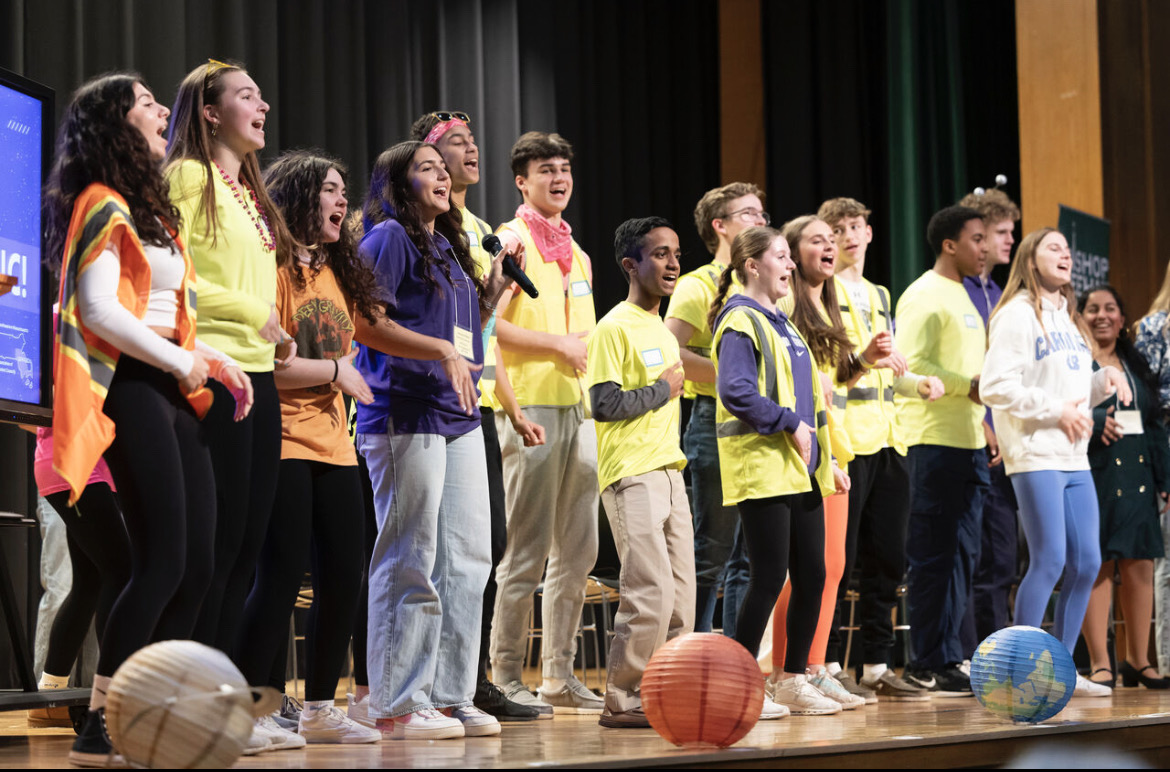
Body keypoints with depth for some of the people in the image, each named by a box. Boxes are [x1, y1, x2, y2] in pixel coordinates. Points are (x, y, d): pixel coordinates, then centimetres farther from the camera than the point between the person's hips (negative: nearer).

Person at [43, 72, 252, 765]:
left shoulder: (150, 208, 23)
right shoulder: (104, 204, -7)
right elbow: (99, 311, -17)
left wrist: (211, 359, 11)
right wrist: (181, 362, -11)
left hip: (171, 394, 9)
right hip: (130, 389, -9)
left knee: (197, 566, 4)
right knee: (163, 564, -15)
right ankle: (100, 729, -11)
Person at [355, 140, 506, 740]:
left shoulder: (448, 246, 21)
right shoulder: (388, 237, -4)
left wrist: (496, 286, 12)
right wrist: (437, 352, -17)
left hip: (457, 416, 9)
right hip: (405, 414, -9)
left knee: (467, 556, 8)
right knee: (411, 562, -6)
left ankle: (449, 697, 14)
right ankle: (397, 706, -1)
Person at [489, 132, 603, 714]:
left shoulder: (576, 254, 20)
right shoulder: (510, 240, -4)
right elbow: (491, 326, -14)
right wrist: (559, 344, -14)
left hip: (580, 407, 8)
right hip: (531, 406, -8)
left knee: (577, 549, 8)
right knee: (527, 550, -7)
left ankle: (560, 674, 14)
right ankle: (506, 674, 0)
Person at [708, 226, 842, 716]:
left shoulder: (780, 322, 20)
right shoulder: (740, 322, -9)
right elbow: (736, 392, -22)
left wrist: (825, 459, 19)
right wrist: (789, 422, -19)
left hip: (800, 470, 9)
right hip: (762, 470, -9)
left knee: (812, 575, 8)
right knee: (770, 577, -7)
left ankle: (793, 680, 17)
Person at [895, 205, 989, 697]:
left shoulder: (962, 295, 21)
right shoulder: (924, 296, -9)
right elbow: (912, 366, -19)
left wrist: (983, 417, 16)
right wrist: (969, 385, -18)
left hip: (968, 441, 10)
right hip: (934, 440, -10)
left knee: (961, 554, 10)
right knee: (935, 556, -7)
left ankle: (945, 658, 15)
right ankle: (932, 665, -4)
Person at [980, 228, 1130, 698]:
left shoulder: (1069, 319, 20)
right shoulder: (1017, 315, -6)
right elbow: (995, 387, -15)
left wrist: (1105, 381, 5)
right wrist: (1056, 410, -15)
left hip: (1074, 460, 8)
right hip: (1035, 457, -8)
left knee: (1086, 563, 5)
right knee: (1049, 562, -11)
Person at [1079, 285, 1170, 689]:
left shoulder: (1137, 365, 19)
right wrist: (1092, 422, -23)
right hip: (1094, 476, -5)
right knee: (1097, 566, -5)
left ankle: (1137, 661, 13)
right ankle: (1100, 664, -1)